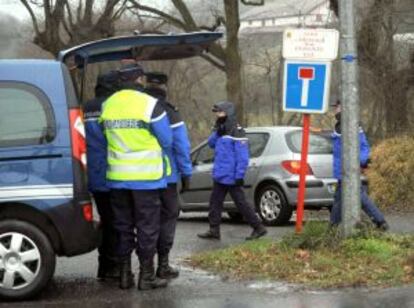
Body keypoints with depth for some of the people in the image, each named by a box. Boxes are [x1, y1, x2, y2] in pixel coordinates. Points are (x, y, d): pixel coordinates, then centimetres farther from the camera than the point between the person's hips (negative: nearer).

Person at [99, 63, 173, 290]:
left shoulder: (107, 105, 5)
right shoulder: (150, 105, -11)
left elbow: (107, 137, 9)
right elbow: (166, 140, -5)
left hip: (117, 177, 5)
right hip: (146, 176, -5)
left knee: (123, 226, 13)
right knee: (147, 227, 3)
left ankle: (124, 274, 15)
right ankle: (146, 275, 4)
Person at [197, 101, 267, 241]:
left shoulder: (237, 132, -16)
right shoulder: (222, 131, 12)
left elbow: (243, 157, -19)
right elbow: (211, 143, 11)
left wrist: (239, 176, -22)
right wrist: (216, 132, -7)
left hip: (231, 177, -9)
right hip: (220, 176, 9)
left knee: (241, 203, -3)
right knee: (215, 202, 10)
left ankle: (259, 228, 5)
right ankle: (214, 230, 17)